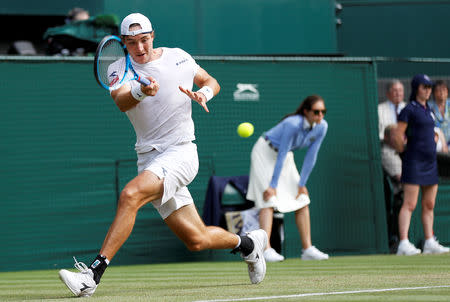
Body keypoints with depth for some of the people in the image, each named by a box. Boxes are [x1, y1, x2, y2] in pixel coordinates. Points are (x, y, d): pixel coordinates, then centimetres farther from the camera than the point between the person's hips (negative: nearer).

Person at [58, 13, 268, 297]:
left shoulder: (179, 57, 4)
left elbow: (212, 82, 20)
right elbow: (121, 101, -21)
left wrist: (204, 93, -4)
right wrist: (140, 92, -44)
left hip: (181, 152, -3)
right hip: (149, 156, 3)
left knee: (130, 195, -29)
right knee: (196, 239, 2)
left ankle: (93, 274, -30)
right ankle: (248, 243, 34)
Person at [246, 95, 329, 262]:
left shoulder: (322, 126, -16)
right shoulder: (293, 124, -34)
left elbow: (311, 157, -9)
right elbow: (282, 155, -30)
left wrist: (302, 185, -7)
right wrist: (273, 185, -26)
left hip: (286, 156, 7)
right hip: (265, 152, -7)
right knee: (269, 200, -17)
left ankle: (307, 248, 6)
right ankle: (266, 249, -26)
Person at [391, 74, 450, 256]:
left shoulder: (427, 109, 16)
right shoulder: (409, 110, -8)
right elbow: (397, 137, -11)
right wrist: (406, 154, -2)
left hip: (430, 163, 8)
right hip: (414, 164, -8)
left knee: (429, 205, 10)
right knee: (409, 204, -13)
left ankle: (430, 243, 15)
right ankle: (404, 244, -17)